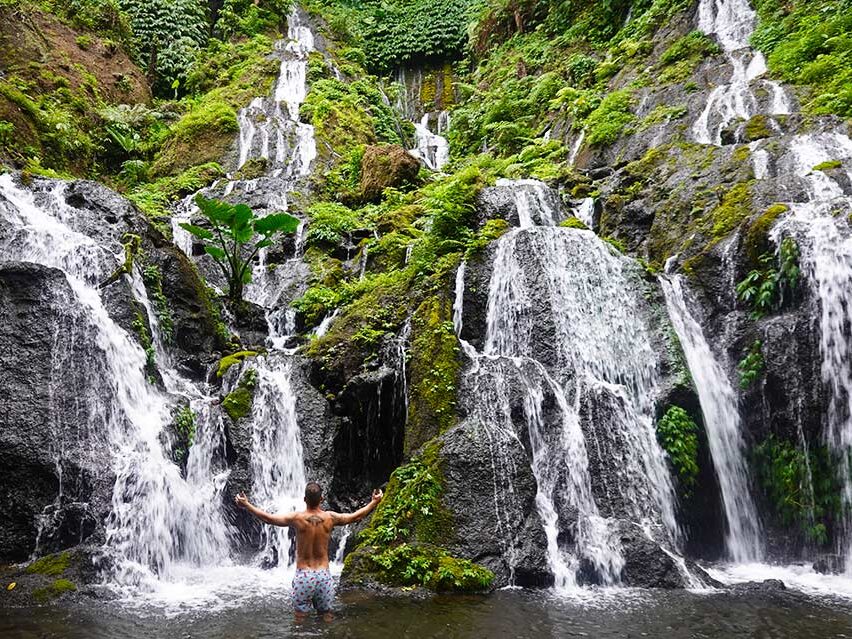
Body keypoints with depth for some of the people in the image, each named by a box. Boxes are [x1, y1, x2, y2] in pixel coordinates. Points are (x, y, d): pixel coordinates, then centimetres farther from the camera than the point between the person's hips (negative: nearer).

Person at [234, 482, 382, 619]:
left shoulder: (297, 517, -11)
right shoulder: (330, 517, -4)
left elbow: (268, 518, -7)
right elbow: (356, 517, 8)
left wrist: (246, 505, 3)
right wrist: (374, 502, 21)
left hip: (303, 575, -2)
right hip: (324, 575, 2)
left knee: (300, 618, 10)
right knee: (326, 617, 16)